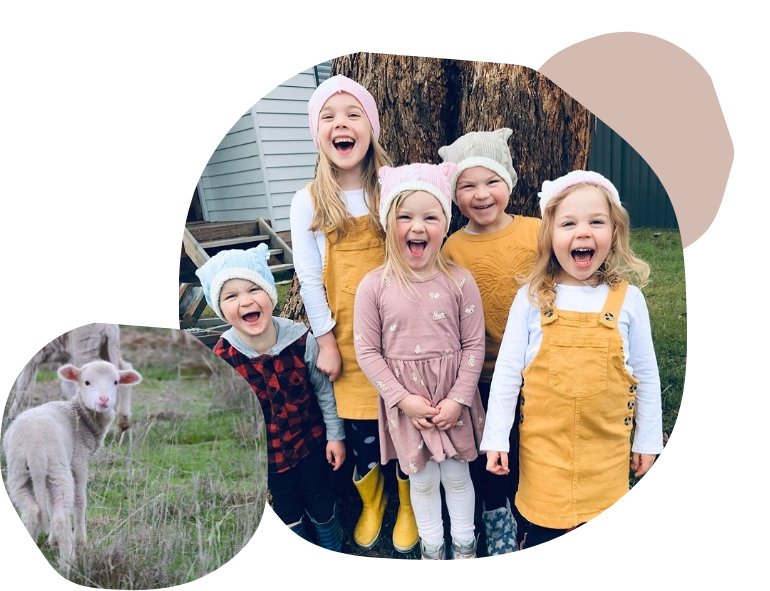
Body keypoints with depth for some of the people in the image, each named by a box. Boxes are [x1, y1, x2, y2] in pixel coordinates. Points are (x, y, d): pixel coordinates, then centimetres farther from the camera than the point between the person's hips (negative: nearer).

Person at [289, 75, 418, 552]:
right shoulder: (308, 202, -3)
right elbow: (309, 278, -1)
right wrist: (326, 341, -2)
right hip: (349, 337, 0)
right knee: (362, 431, 9)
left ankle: (408, 507, 36)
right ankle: (371, 505, 39)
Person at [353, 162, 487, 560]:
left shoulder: (459, 281, -10)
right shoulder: (374, 286, -11)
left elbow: (474, 345, -5)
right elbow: (367, 351, -8)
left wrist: (458, 399, -10)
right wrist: (402, 398, -12)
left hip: (453, 397, 0)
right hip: (404, 402, 0)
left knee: (457, 475, 18)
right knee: (422, 479, 17)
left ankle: (464, 542, 41)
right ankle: (431, 546, 40)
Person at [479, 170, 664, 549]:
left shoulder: (628, 299, -4)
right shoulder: (531, 299, -7)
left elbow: (645, 375, 4)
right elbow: (507, 371, -3)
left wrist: (647, 440, 8)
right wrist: (496, 438, -4)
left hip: (606, 447, 1)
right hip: (544, 444, -1)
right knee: (543, 534, 10)